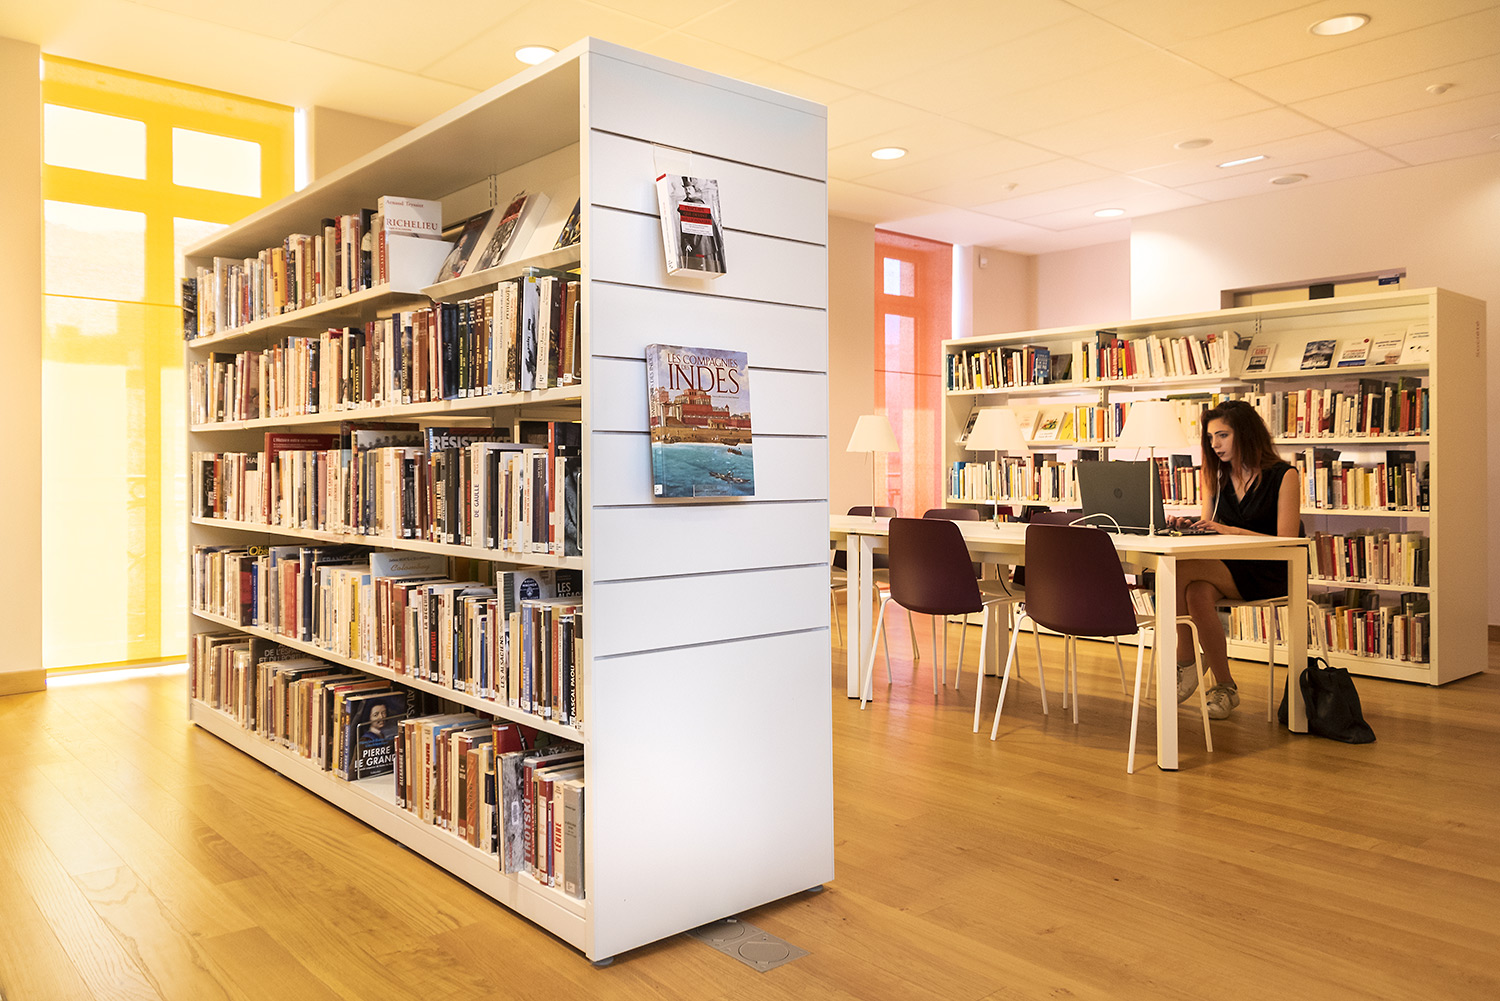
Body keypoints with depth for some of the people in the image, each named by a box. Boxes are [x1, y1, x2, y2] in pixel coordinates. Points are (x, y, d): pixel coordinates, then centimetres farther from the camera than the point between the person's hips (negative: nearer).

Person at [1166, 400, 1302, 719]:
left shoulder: (1283, 476, -3)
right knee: (1198, 593, -34)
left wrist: (1232, 531, -21)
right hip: (1223, 566, 5)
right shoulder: (1215, 475, 15)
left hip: (1267, 573, -5)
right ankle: (1224, 687, -22)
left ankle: (1185, 662, -16)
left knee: (1182, 571, -32)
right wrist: (1190, 527, -8)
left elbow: (1286, 542, -10)